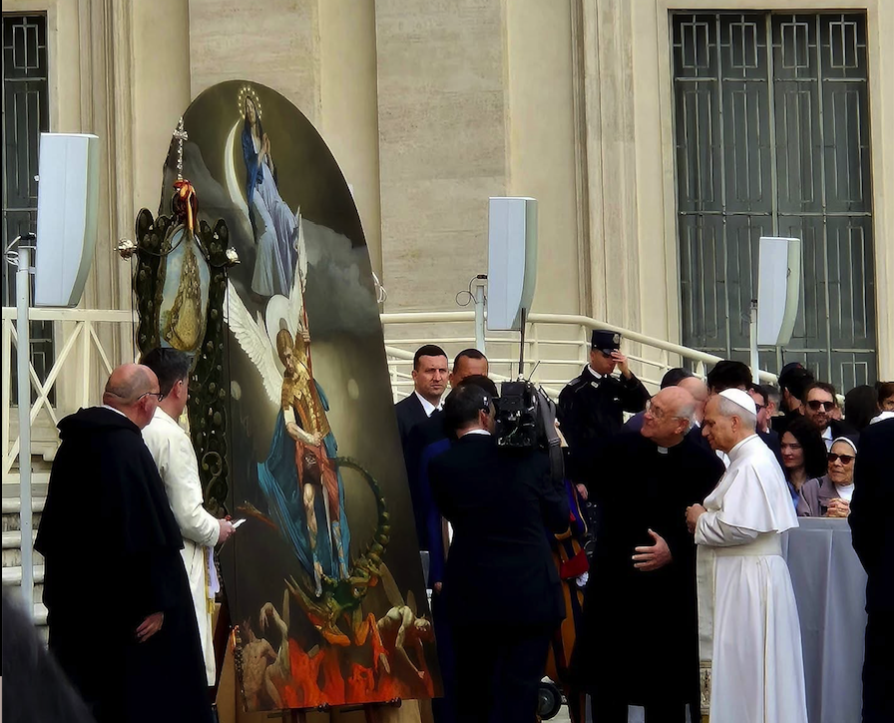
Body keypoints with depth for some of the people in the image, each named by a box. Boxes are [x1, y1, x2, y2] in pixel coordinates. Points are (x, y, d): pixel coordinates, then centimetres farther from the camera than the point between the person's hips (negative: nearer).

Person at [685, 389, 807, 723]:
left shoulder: (753, 464, -16)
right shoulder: (748, 458, 17)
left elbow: (740, 527, -25)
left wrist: (701, 520, -10)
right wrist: (707, 517, 4)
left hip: (748, 581, -10)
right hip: (739, 580, 10)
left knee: (746, 671, -5)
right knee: (742, 674, 11)